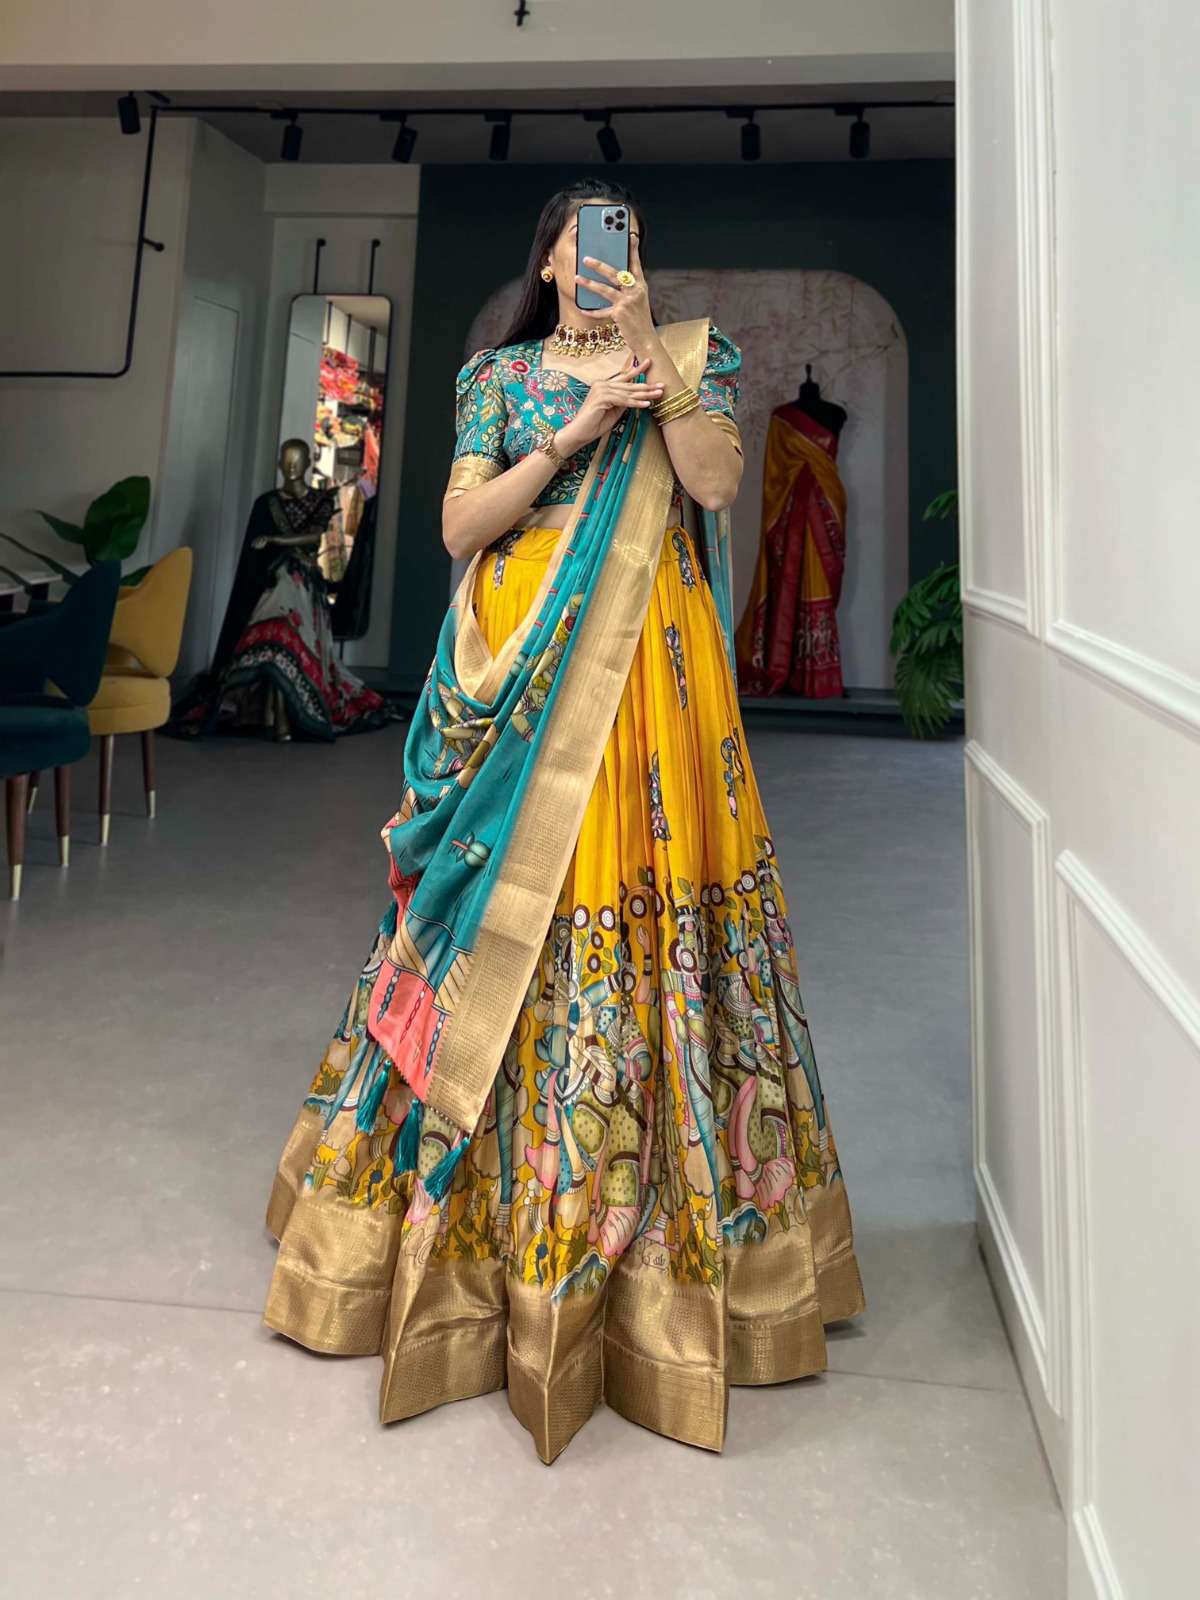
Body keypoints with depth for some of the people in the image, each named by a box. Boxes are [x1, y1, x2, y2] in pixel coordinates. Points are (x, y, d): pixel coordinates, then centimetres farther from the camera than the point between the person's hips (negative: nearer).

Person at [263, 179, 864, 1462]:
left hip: (649, 671, 0)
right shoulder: (502, 375, 15)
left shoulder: (689, 358, 16)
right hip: (522, 672, 0)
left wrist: (651, 354, -6)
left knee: (641, 895, -2)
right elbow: (460, 526, 1)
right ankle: (477, 1211, 21)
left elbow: (714, 483, -2)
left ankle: (654, 1221, 16)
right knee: (506, 926, 1)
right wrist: (576, 425, -6)